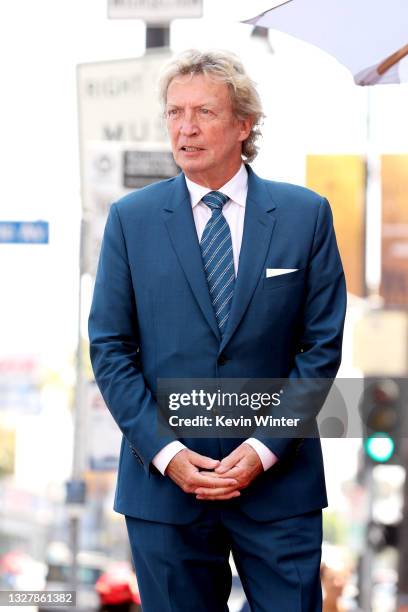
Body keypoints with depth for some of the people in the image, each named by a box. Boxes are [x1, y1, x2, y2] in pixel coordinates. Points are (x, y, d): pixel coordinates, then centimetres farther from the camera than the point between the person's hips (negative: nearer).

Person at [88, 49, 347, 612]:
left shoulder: (305, 214, 2)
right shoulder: (132, 218, 3)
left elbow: (322, 344, 1)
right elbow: (109, 348, 2)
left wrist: (265, 448, -9)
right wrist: (165, 453, -9)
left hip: (279, 479, 0)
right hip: (163, 481, 1)